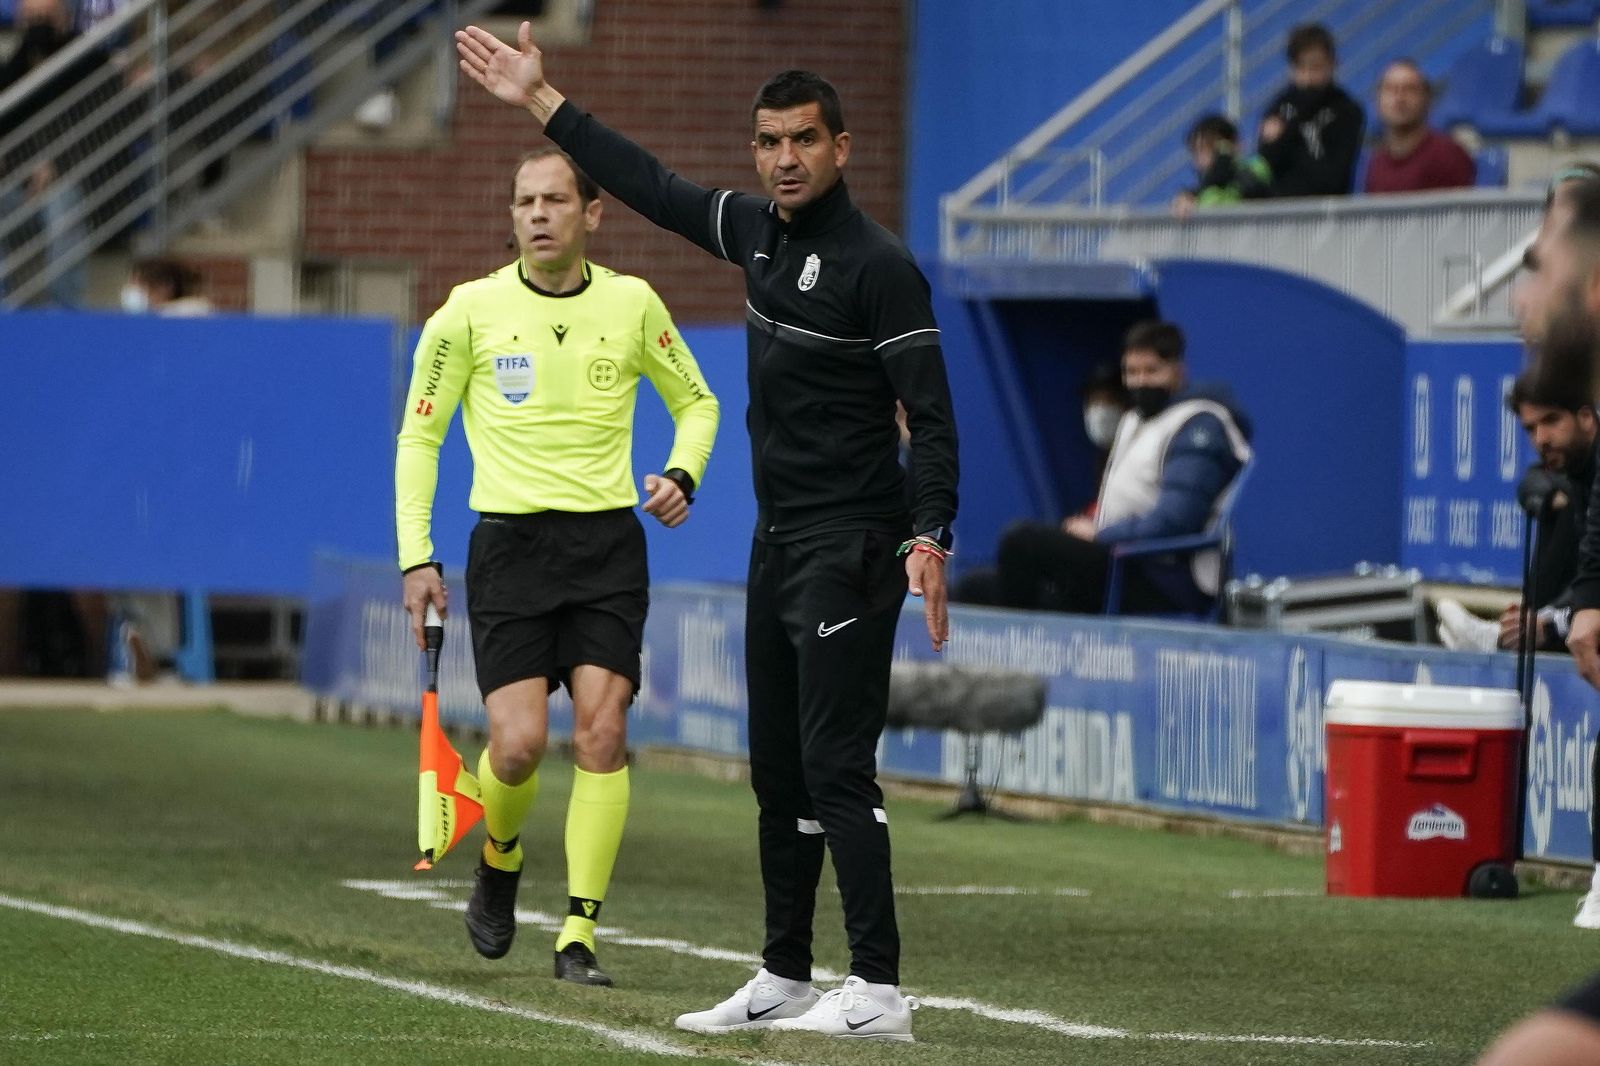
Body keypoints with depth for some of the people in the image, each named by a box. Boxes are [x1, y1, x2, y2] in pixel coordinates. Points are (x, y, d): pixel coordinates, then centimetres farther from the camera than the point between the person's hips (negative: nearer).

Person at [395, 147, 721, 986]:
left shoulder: (632, 304, 3)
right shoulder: (471, 310, -1)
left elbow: (696, 402, 18)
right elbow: (419, 433, 5)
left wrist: (681, 474, -2)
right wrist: (417, 557, -2)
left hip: (609, 542, 1)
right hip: (509, 542, -1)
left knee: (601, 734, -10)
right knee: (518, 743, -11)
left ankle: (578, 937, -5)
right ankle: (499, 862, 22)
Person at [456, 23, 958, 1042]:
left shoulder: (878, 264, -14)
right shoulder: (760, 230, 9)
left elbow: (933, 414, -17)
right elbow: (653, 186, 21)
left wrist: (930, 540, -27)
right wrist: (542, 102, 23)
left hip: (849, 548, -9)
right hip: (779, 541, 9)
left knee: (837, 767, -13)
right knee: (779, 769, 13)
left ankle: (880, 990, -14)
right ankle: (786, 978, 20)